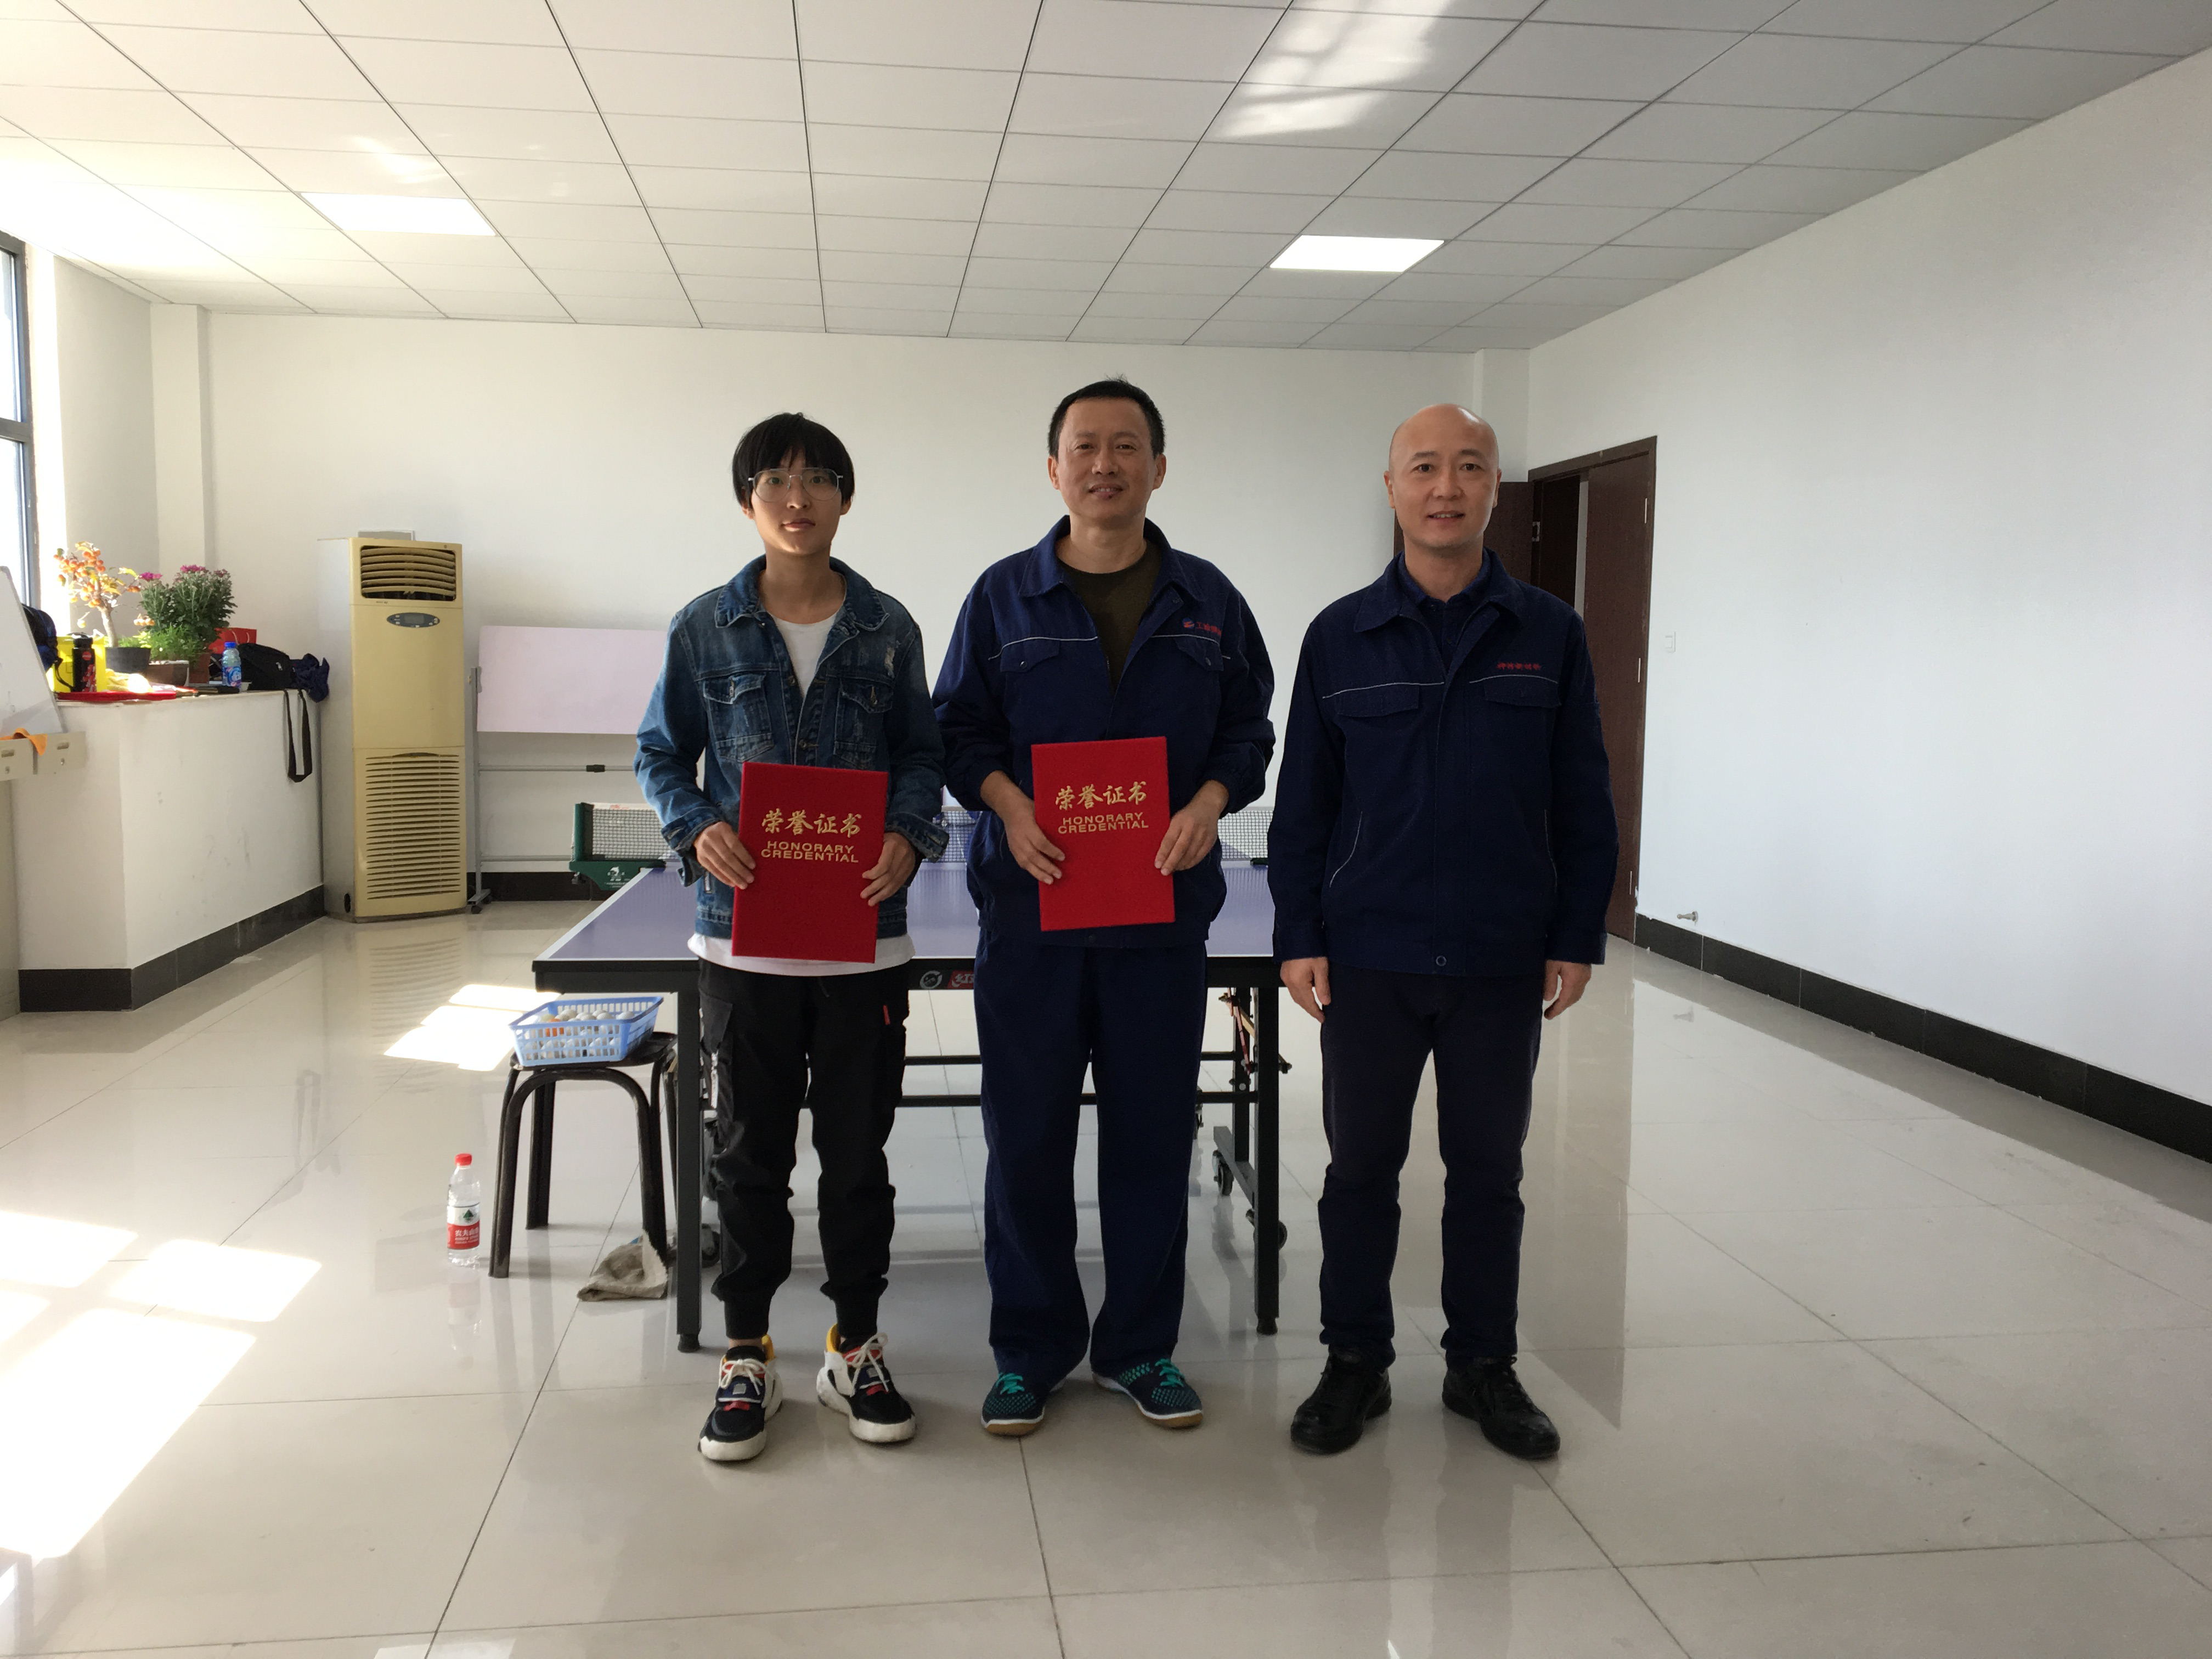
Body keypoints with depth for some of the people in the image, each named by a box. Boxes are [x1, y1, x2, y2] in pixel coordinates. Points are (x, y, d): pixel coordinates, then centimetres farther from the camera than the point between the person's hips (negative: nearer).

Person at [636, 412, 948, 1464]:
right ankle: (746, 1356, 25)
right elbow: (662, 755, 8)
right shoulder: (706, 629, 1)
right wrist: (698, 829, -12)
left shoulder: (887, 630, 3)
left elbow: (923, 754, 8)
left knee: (857, 1149, 10)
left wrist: (909, 835, -11)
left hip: (864, 933, 1)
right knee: (749, 1151, 10)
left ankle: (855, 1348, 26)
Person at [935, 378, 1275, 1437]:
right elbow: (959, 730, 6)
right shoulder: (1003, 596, 5)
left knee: (1154, 1130, 8)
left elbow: (1249, 730, 11)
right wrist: (1010, 805, -12)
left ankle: (1140, 1346, 25)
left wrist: (1209, 803, -9)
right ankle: (1031, 1349, 21)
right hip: (1030, 906, -1)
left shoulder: (1207, 602, 8)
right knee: (1025, 1133, 5)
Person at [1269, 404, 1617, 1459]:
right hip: (1367, 959, 0)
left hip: (1503, 963, 1)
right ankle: (1355, 1362, 25)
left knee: (1488, 1171, 12)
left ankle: (1483, 1364, 28)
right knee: (1360, 1166, 9)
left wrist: (1577, 938, 1)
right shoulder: (1340, 637, 2)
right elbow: (1301, 804, 3)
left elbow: (1583, 804, 5)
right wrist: (1298, 936, -2)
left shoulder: (1549, 635, 2)